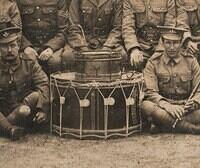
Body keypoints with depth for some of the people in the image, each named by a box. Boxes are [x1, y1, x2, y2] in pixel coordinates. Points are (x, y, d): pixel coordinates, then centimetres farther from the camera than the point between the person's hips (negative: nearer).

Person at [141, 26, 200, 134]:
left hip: (185, 109, -1)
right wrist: (167, 106, -26)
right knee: (146, 106, -34)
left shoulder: (190, 61, 6)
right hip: (162, 107, 1)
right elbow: (150, 92, -9)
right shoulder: (153, 63, 2)